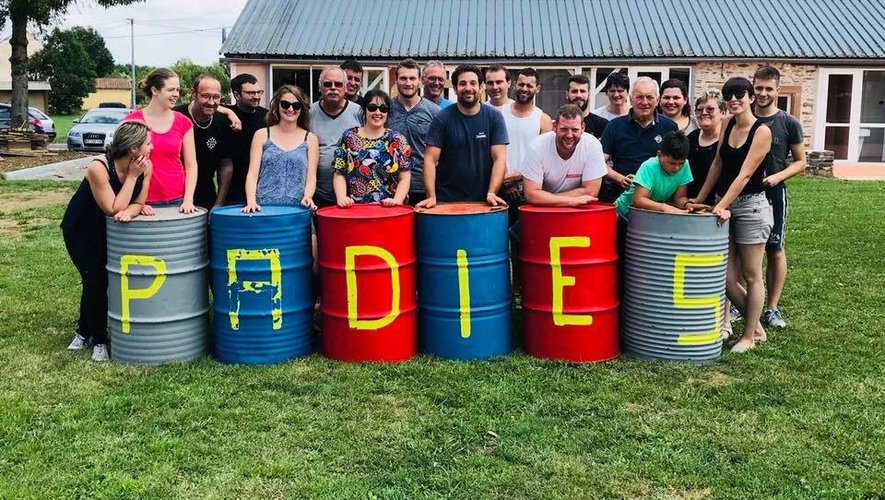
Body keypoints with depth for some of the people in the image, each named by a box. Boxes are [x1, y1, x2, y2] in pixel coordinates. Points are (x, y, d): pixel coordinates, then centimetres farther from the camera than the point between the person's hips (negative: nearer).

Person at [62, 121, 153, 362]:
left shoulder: (146, 167, -18)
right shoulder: (99, 168, -33)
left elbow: (138, 203, -12)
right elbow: (113, 209, -33)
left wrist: (128, 213, -35)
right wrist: (132, 176, -34)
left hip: (108, 228, 5)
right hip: (80, 228, -5)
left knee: (107, 277, 5)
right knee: (95, 280, -6)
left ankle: (85, 331, 28)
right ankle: (98, 339, 12)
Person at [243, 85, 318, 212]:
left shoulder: (310, 139, 10)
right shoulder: (262, 135, 10)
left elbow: (311, 176, 5)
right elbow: (252, 174, 4)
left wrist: (307, 197, -15)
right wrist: (251, 201, -12)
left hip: (296, 207, 0)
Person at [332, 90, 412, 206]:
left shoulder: (397, 140, 10)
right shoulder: (349, 137, 12)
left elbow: (404, 178, 7)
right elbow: (339, 174, 10)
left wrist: (397, 200, -9)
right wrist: (341, 197, -6)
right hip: (355, 208, 1)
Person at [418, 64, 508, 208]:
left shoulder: (494, 117, 0)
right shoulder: (441, 119, -2)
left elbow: (499, 158, -6)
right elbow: (430, 159, -6)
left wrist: (491, 193, -18)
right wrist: (431, 197, -17)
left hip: (483, 201, 1)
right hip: (446, 200, 0)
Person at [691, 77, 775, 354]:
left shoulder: (762, 131, -10)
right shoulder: (728, 126, 8)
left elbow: (745, 175, -16)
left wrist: (722, 206, -21)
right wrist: (699, 199, 13)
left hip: (751, 206, -6)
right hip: (724, 204, 6)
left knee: (751, 275, 4)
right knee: (726, 278, 5)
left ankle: (750, 335, 17)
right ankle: (756, 326, 23)